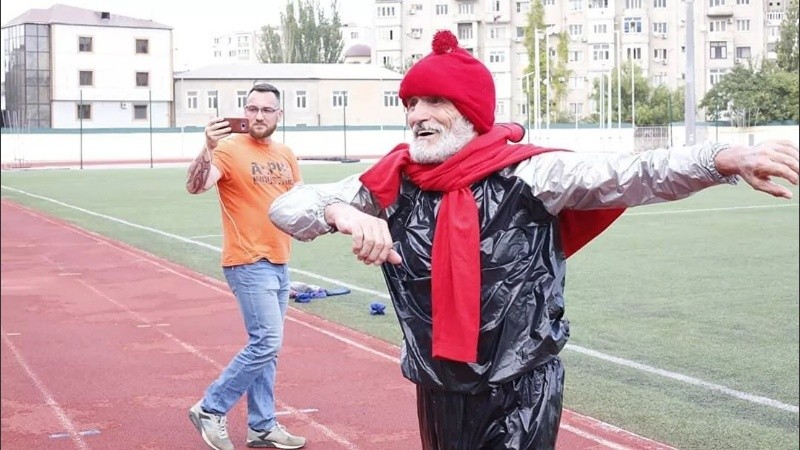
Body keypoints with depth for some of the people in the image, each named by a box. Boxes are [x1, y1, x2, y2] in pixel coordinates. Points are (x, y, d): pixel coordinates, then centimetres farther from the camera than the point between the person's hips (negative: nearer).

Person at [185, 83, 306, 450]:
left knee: (265, 346, 12)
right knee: (266, 343, -12)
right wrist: (208, 148, -40)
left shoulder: (285, 155, 11)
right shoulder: (229, 149, -10)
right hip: (248, 264, -7)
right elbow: (195, 186, -24)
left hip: (279, 264, 7)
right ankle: (210, 409, 2)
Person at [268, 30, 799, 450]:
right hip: (437, 393, 5)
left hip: (521, 394, -4)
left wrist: (725, 158, -43)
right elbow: (287, 207, -2)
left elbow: (626, 174, -26)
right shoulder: (394, 182, -2)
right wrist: (342, 212, -25)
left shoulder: (526, 174, -13)